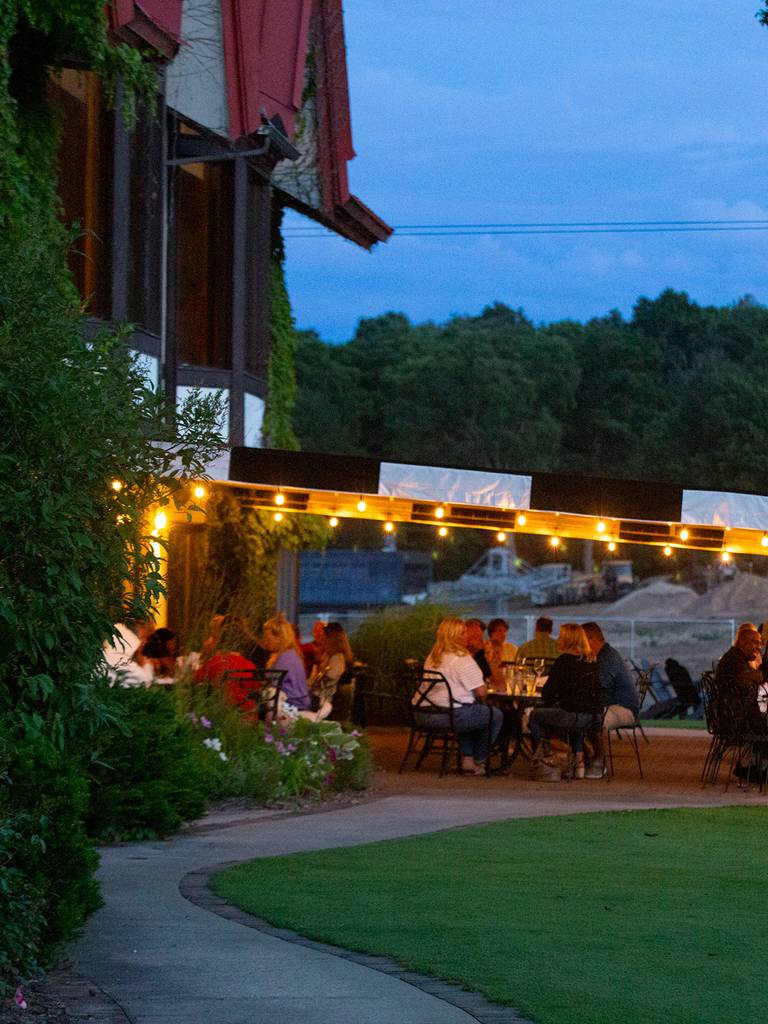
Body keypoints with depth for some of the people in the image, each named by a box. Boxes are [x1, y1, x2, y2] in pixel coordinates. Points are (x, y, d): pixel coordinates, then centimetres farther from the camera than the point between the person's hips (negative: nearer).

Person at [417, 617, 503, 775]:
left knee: (469, 713, 35)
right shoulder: (462, 658, -11)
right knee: (495, 716, 7)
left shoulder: (432, 657, 17)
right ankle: (479, 762, 16)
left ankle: (467, 758, 26)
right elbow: (480, 692, -12)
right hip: (447, 716, -9)